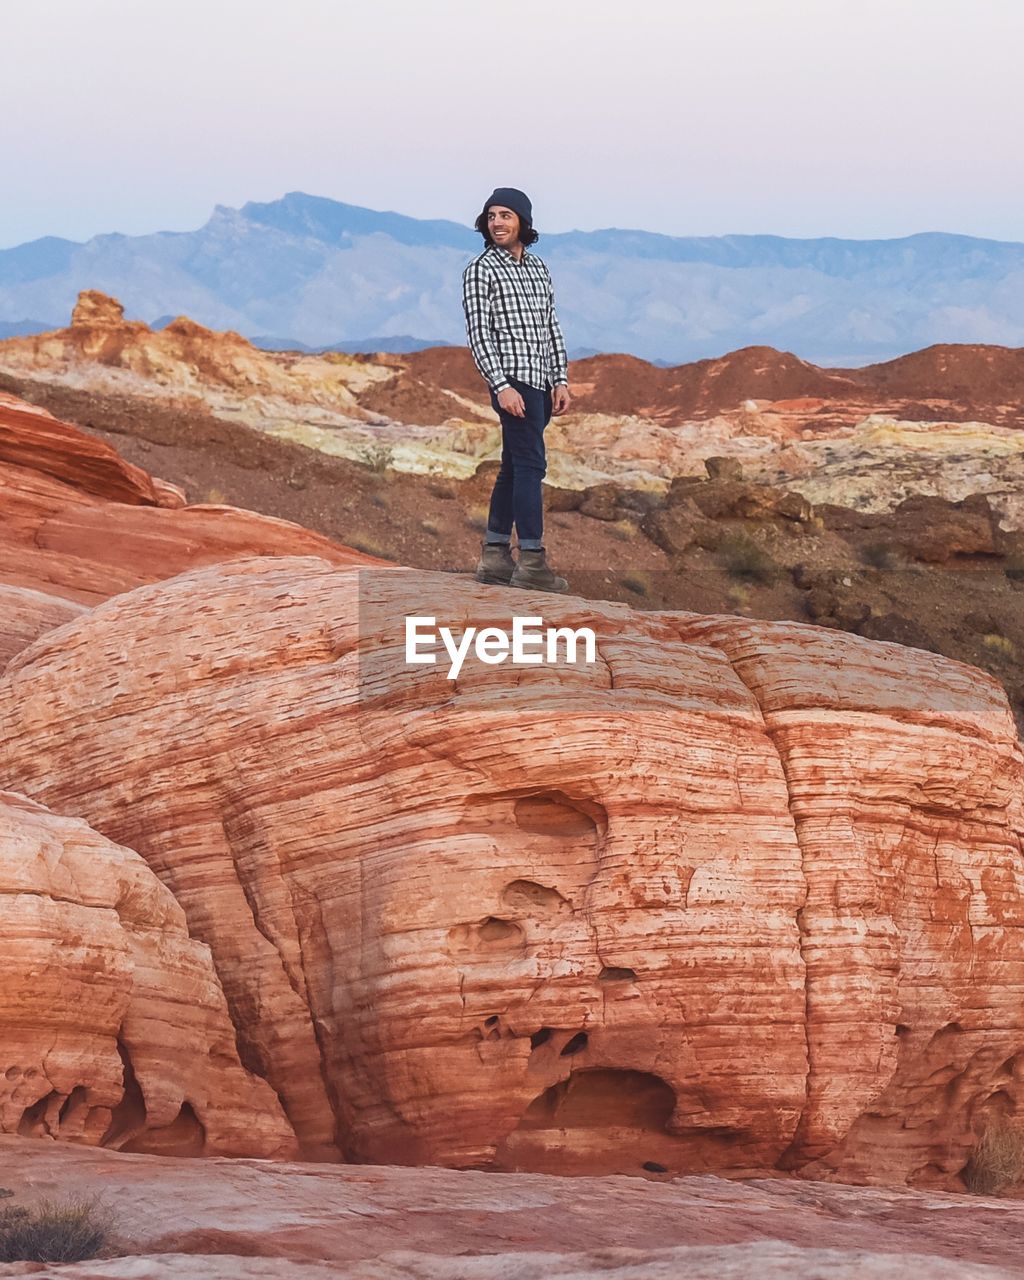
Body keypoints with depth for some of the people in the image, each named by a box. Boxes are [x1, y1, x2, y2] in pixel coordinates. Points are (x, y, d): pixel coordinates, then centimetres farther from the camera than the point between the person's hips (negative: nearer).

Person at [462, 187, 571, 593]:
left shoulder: (538, 268, 15)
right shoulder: (480, 270, -6)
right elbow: (478, 334, -11)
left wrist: (561, 380, 10)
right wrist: (502, 386, -18)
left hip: (541, 382, 7)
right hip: (513, 382, -7)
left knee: (515, 467, 9)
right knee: (531, 464, -12)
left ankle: (494, 556, 14)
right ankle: (532, 561, -14)